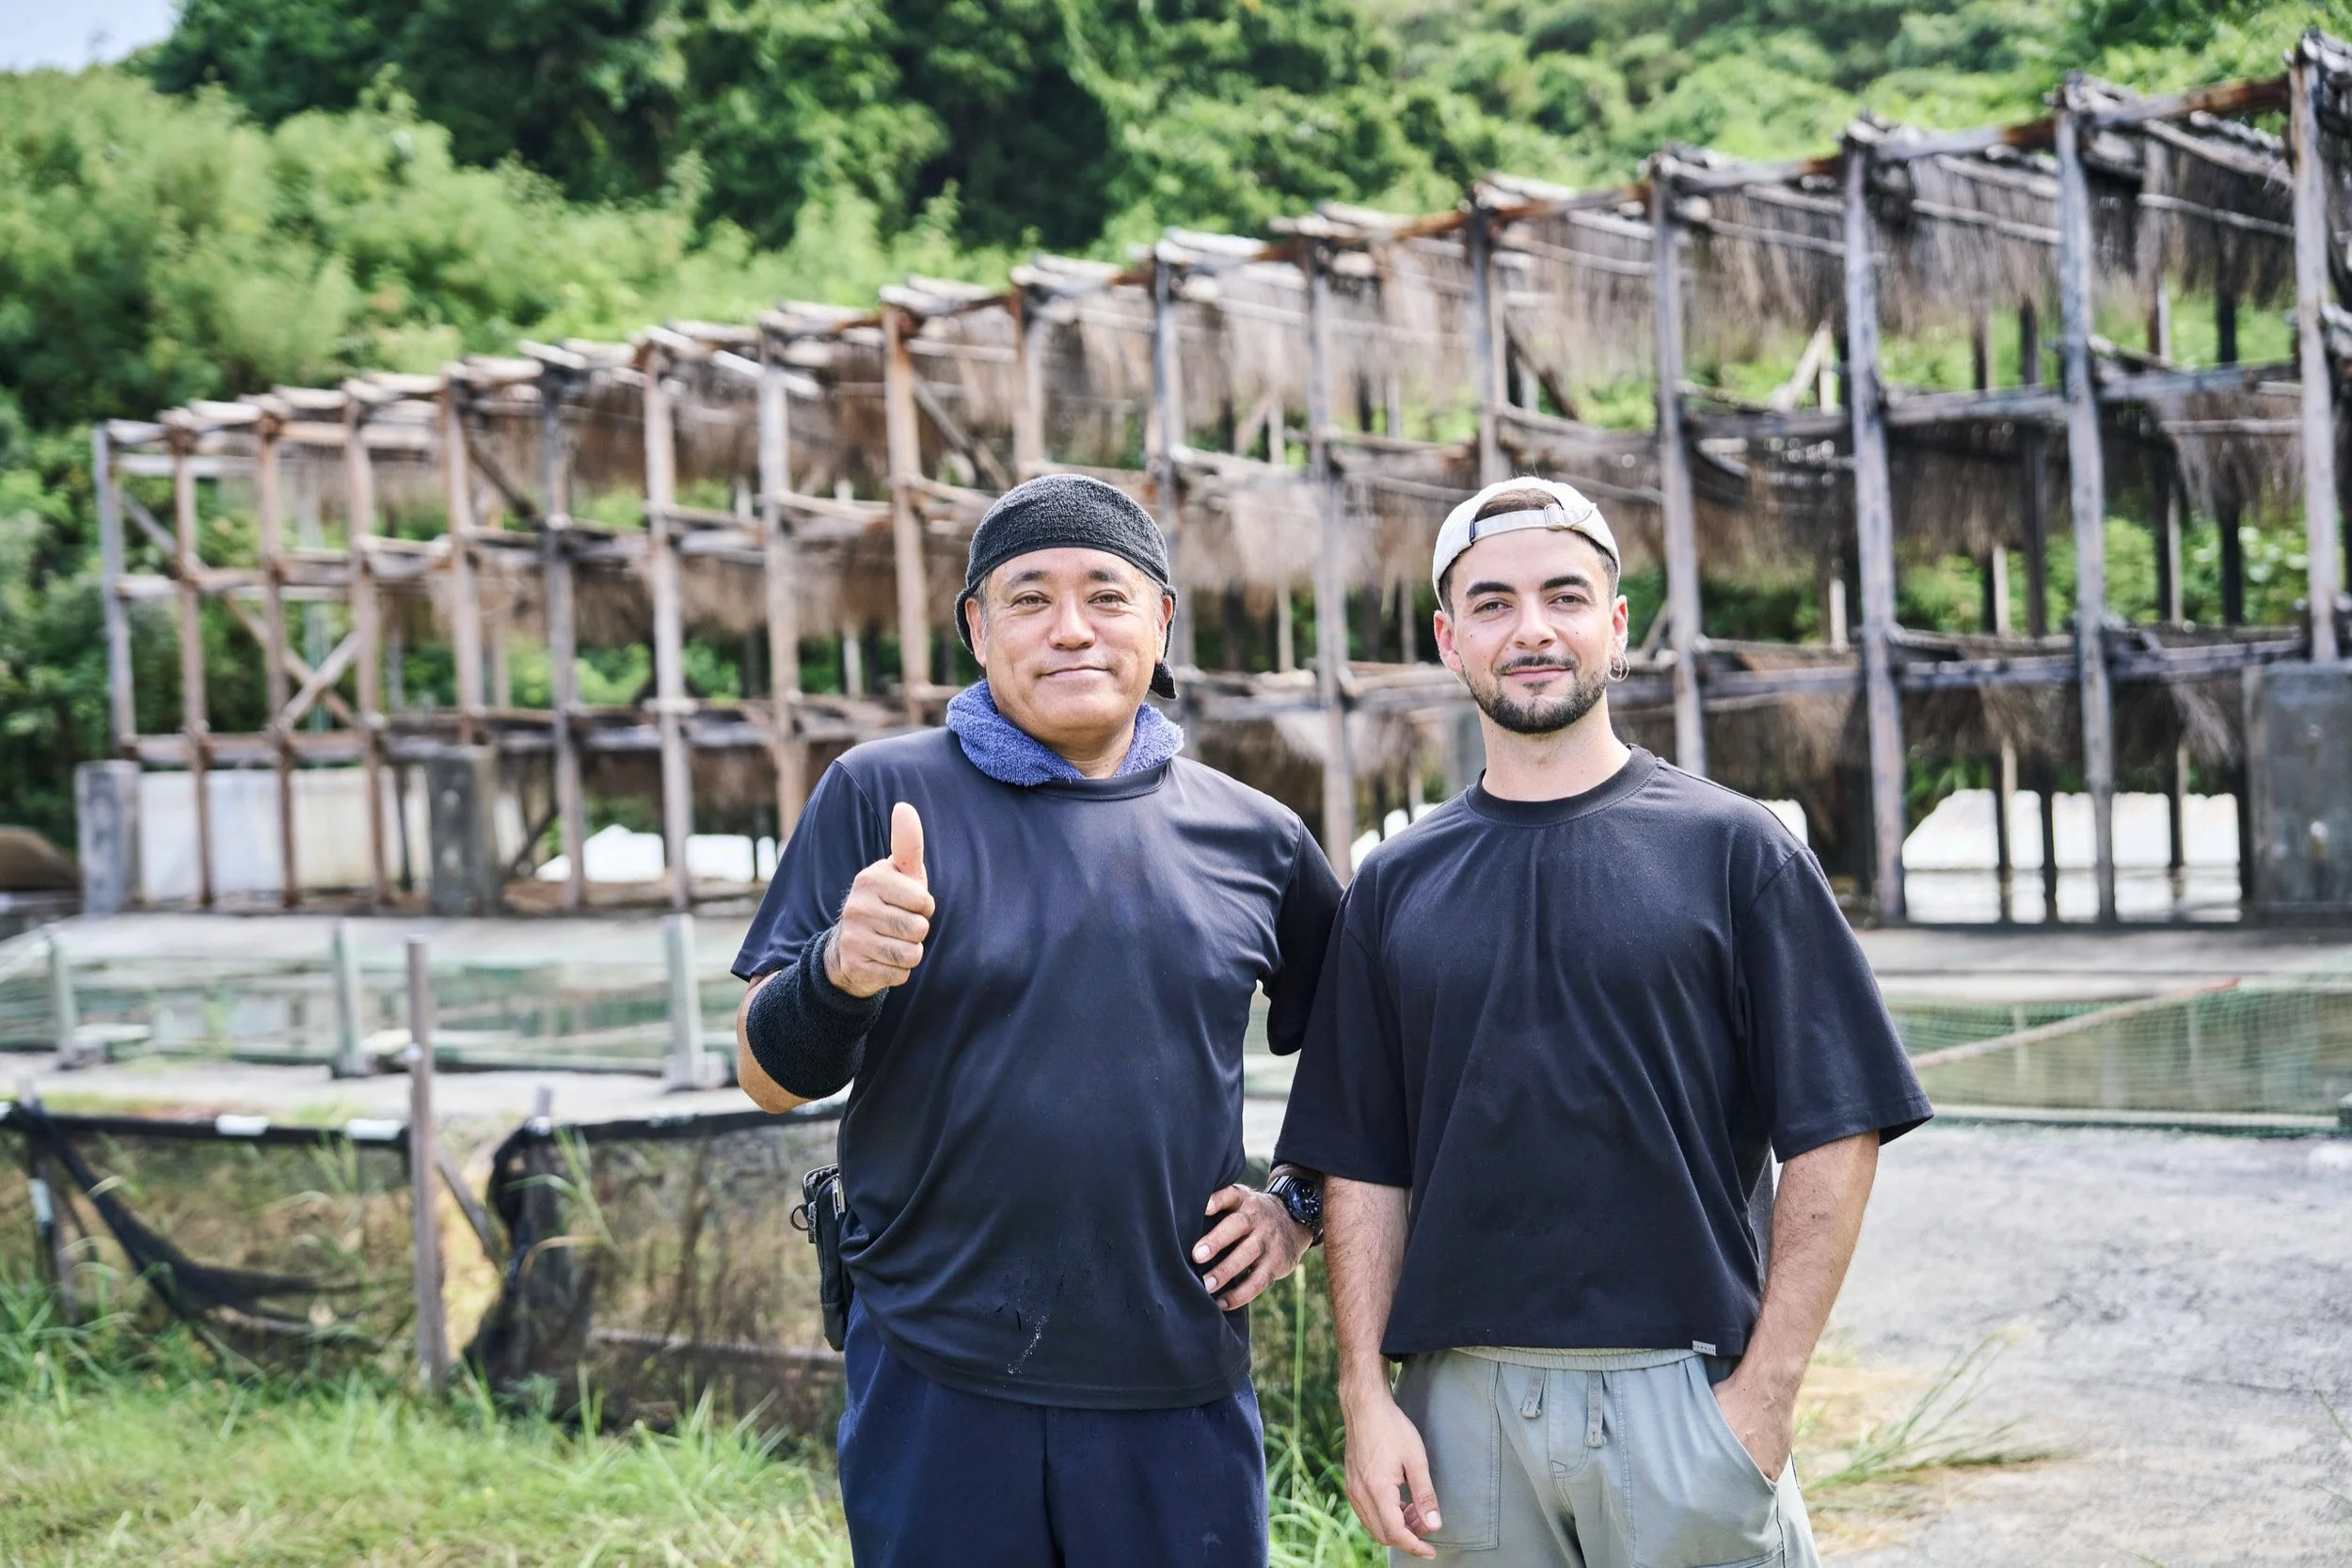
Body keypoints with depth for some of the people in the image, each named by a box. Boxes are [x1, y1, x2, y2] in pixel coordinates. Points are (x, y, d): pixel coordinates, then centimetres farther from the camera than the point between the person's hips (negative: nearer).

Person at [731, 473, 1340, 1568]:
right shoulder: (880, 797, -1)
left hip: (1180, 1393, 2)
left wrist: (1301, 1201, 8)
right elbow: (770, 1075, -3)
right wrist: (837, 972, -22)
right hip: (937, 1391, -2)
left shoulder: (1253, 839, 6)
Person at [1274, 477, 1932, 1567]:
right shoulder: (1395, 885, 8)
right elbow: (1363, 1166, 8)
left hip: (1686, 1389, -2)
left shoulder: (1734, 849, -1)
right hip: (1457, 1405, 3)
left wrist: (1766, 1389, -9)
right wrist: (1366, 1398, -1)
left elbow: (1835, 1134, -3)